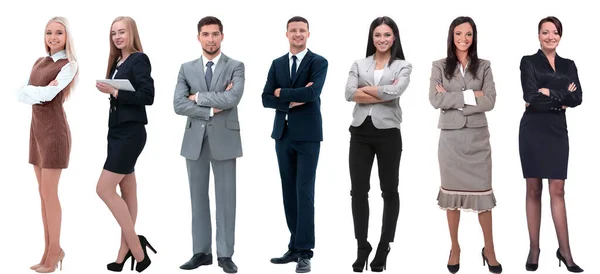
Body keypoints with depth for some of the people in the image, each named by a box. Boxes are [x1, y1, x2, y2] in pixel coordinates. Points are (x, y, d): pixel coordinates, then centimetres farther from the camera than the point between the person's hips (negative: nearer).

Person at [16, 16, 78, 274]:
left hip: (54, 131, -7)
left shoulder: (69, 65, -9)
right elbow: (19, 94, 2)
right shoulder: (39, 62, 13)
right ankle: (49, 251, 15)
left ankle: (54, 251, 5)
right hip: (37, 130, 7)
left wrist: (30, 91, -6)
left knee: (49, 194, -6)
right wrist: (40, 92, -15)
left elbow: (48, 94, -22)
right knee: (44, 194, 9)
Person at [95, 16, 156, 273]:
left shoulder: (139, 59, -9)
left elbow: (148, 96, -18)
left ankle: (136, 248, -2)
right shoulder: (117, 62, 13)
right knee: (128, 193, 10)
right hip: (117, 131, 8)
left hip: (131, 133, -8)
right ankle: (127, 252, 15)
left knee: (104, 189, -10)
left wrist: (114, 92, -18)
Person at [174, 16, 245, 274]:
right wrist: (211, 109, -14)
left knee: (225, 198, 1)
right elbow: (178, 105, -5)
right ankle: (201, 252, 17)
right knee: (198, 197, 8)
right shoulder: (187, 68, 7)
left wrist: (199, 97, -9)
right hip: (195, 140, 3)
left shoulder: (236, 67, 0)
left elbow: (232, 99, -17)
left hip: (224, 140, -3)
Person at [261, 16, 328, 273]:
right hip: (283, 135, 5)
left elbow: (313, 92, -20)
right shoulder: (277, 64, 11)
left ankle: (304, 252, -3)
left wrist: (282, 93, -7)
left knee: (304, 192, -7)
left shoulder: (318, 62, -3)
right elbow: (266, 99, 3)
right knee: (289, 193, 8)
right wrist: (291, 102, -12)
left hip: (308, 135, -5)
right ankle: (295, 247, 16)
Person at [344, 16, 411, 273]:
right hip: (360, 132, 2)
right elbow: (349, 93, -8)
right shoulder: (359, 64, 9)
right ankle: (362, 248, 14)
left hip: (388, 133, -2)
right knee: (358, 190, 2)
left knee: (389, 191, 7)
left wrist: (365, 89, -7)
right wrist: (382, 94, -12)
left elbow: (395, 91, -17)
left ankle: (383, 249, 18)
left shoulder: (403, 66, 3)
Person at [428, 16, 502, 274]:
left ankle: (489, 249, 12)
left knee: (482, 192, 1)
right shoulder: (440, 66, 2)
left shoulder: (483, 66, 5)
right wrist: (470, 96, -13)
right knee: (452, 192, 6)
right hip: (450, 137, 0)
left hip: (477, 136, 0)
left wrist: (452, 100, -12)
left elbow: (490, 101, -7)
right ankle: (455, 248, 17)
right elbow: (435, 100, -10)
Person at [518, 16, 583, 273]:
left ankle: (565, 251, 3)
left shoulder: (569, 65, 13)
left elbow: (577, 98, -3)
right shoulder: (528, 61, 1)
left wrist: (549, 93, -12)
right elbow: (530, 96, -14)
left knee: (557, 191, 1)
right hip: (533, 131, -3)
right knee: (533, 190, 3)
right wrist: (562, 98, -10)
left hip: (558, 131, 3)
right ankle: (534, 249, 9)